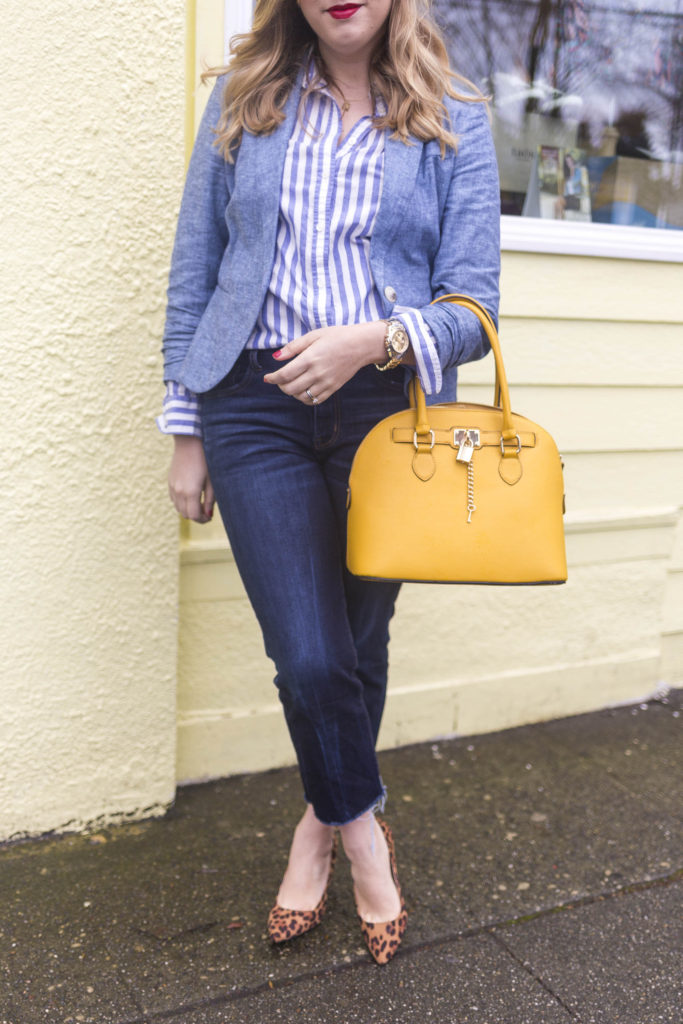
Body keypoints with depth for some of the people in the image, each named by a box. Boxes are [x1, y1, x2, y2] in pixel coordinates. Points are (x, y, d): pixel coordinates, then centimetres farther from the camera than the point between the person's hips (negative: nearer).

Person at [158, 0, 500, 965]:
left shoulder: (454, 122, 5)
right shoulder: (242, 99, 9)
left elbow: (474, 307, 1)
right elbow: (192, 277, 10)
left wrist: (375, 339, -19)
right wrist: (186, 433, 6)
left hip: (387, 408, 1)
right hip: (254, 404, 0)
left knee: (360, 644, 10)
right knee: (310, 658, -10)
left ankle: (325, 819, 38)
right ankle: (362, 826, 21)